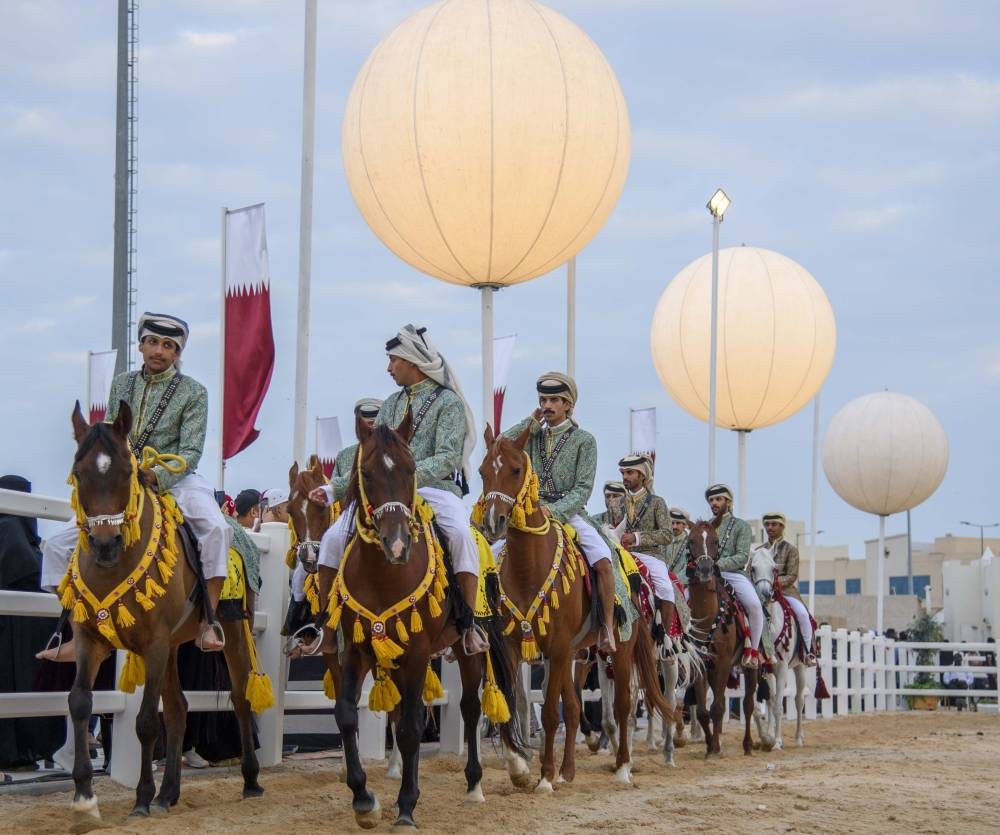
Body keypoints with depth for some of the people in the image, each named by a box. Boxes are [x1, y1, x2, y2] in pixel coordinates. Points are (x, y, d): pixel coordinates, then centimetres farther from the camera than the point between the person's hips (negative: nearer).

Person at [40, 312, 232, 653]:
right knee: (58, 545, -8)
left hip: (174, 480, -4)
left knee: (216, 528, -34)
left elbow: (191, 452, -8)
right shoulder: (122, 384, 11)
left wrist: (157, 476, -25)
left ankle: (209, 620, -28)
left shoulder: (193, 392, -1)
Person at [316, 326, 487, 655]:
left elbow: (447, 458, -12)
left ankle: (470, 624, -31)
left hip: (435, 488, -5)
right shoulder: (392, 404, 19)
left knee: (460, 534, -35)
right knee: (334, 537, -13)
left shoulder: (448, 402, 0)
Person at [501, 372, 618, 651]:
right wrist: (531, 422, -1)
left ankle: (608, 627, -16)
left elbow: (583, 489, -6)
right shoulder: (532, 436, 13)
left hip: (569, 513, -3)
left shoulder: (583, 440, 3)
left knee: (603, 560, -26)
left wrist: (554, 510, -21)